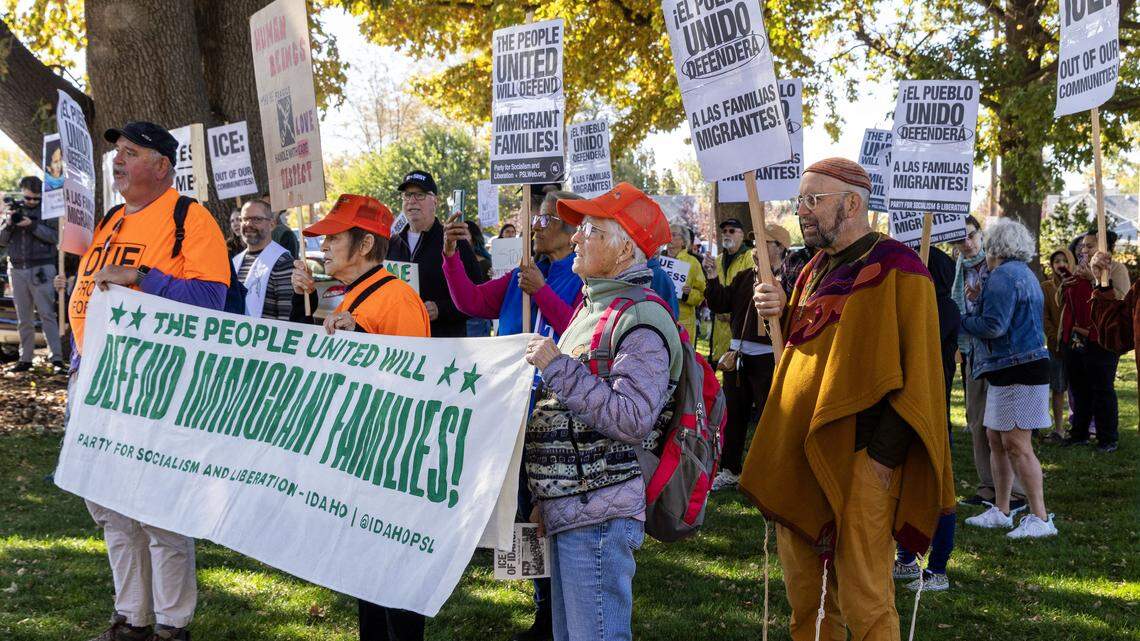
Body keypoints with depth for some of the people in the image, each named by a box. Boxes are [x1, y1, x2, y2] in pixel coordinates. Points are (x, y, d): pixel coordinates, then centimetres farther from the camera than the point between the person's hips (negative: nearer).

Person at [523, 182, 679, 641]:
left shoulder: (642, 321, -14)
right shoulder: (592, 306, 17)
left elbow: (633, 420, -26)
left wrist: (557, 367, -21)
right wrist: (548, 497, 24)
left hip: (599, 516, -10)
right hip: (569, 511, 10)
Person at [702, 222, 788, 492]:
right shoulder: (744, 277, 12)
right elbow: (720, 304, 7)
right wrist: (713, 279, -5)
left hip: (766, 357, -7)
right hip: (737, 354, 7)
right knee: (733, 414, 15)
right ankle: (730, 471, 26)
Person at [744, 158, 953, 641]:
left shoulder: (897, 269, -9)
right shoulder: (816, 269, 15)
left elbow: (918, 371, -13)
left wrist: (883, 454, -18)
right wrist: (782, 313, 5)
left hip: (859, 461, -8)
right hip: (799, 454, 8)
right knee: (805, 600, 12)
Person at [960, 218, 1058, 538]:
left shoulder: (1003, 275, -14)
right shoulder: (1024, 273, 19)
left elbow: (993, 326, -21)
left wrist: (961, 320, -5)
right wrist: (977, 304, 17)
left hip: (1017, 368, -11)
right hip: (1008, 370, 11)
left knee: (1016, 445, -9)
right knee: (996, 438, 14)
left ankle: (1040, 518, -7)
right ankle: (1001, 511, 21)